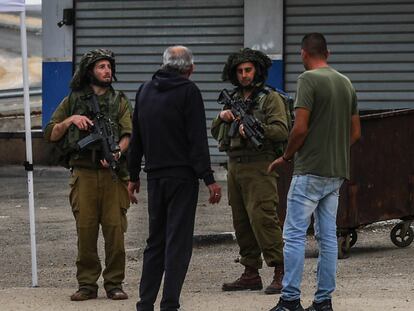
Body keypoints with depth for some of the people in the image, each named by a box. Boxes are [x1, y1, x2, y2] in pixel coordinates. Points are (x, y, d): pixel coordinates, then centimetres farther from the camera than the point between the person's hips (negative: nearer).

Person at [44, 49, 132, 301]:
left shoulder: (120, 101, 13)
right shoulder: (73, 101, 13)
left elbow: (128, 134, 1)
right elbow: (51, 134, 12)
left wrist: (118, 152, -19)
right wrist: (70, 120, -5)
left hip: (112, 173, 0)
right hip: (83, 173, 0)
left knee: (115, 228, -4)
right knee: (85, 229, -1)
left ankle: (115, 283, 3)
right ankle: (87, 284, 6)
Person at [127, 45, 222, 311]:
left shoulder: (145, 90, 11)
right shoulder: (188, 91, -7)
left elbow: (136, 138, 16)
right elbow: (197, 139, -13)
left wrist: (134, 176, 22)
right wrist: (209, 179, -13)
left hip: (155, 176, 6)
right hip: (182, 176, -6)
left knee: (155, 240, 14)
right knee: (178, 242, -4)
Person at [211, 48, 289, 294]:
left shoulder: (270, 98, -1)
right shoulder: (233, 100, 20)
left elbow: (281, 131, -12)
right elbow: (216, 133, 22)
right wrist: (222, 117, 2)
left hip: (259, 167, -8)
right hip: (235, 167, 8)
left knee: (262, 218, -16)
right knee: (242, 221, 8)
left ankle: (281, 272, -14)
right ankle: (251, 274, 14)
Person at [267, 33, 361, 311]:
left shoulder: (309, 79, -11)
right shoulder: (346, 83, 12)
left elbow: (300, 128, -17)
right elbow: (355, 132, 15)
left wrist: (286, 157, -2)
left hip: (310, 171, -7)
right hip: (337, 172, 7)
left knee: (295, 235, -4)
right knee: (328, 236, 8)